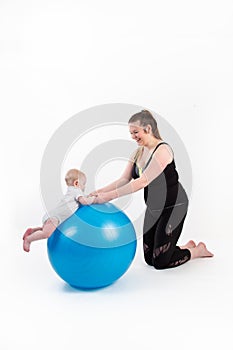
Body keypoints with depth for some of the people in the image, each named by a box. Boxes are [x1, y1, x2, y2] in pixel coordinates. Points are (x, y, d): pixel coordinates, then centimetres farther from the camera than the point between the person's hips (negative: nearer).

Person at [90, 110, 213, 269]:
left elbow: (143, 181, -31)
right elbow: (124, 179, -1)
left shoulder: (162, 150, -22)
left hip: (173, 206, -8)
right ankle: (188, 246, 34)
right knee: (149, 258, 12)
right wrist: (101, 191, -17)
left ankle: (199, 250, 21)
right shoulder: (138, 152, 4)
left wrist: (110, 196, -35)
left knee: (160, 262, -4)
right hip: (153, 208, 8)